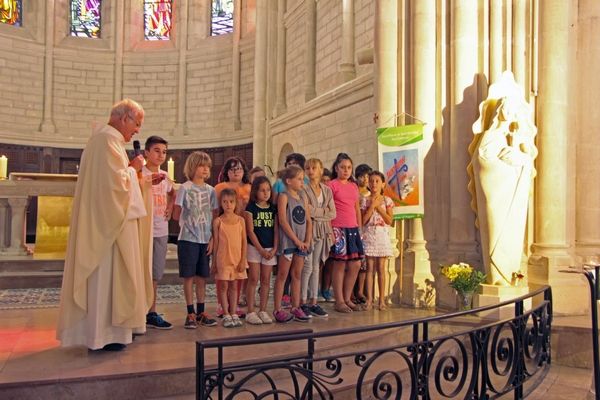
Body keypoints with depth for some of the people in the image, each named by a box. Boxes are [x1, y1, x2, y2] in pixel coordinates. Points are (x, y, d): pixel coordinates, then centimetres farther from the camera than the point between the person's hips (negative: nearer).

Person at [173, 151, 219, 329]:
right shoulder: (185, 188, -4)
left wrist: (212, 238, 0)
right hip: (188, 239, -4)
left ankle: (201, 312, 18)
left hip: (205, 239, 4)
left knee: (202, 276, 10)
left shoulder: (211, 190, 8)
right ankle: (190, 313, 10)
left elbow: (215, 217, 7)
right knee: (189, 276, 1)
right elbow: (176, 215, -4)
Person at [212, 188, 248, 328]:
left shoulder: (240, 220, 1)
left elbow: (244, 241, 2)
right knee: (224, 286, 4)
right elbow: (216, 243, 0)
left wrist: (243, 260, -4)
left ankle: (234, 314, 18)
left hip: (237, 259, 2)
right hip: (223, 259, -2)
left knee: (234, 286, 10)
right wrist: (214, 262, 0)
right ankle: (226, 316, 12)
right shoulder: (218, 221, -3)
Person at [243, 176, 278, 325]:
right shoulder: (251, 208, -4)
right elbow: (250, 231, -8)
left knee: (266, 280, 7)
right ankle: (251, 312, 4)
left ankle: (263, 311, 15)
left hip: (270, 249, 4)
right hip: (254, 247, -3)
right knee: (253, 279, -2)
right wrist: (261, 250, -12)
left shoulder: (273, 208, 7)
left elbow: (276, 230, 6)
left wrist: (274, 248, -5)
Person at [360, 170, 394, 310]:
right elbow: (363, 221, -6)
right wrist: (372, 206, -11)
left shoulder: (387, 200, 5)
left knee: (380, 268, 2)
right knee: (370, 268, 1)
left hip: (382, 236, 0)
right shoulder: (365, 200, 3)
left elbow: (389, 220, -5)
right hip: (369, 235, 0)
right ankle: (369, 299, 5)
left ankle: (382, 299, 9)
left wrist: (378, 207, -9)